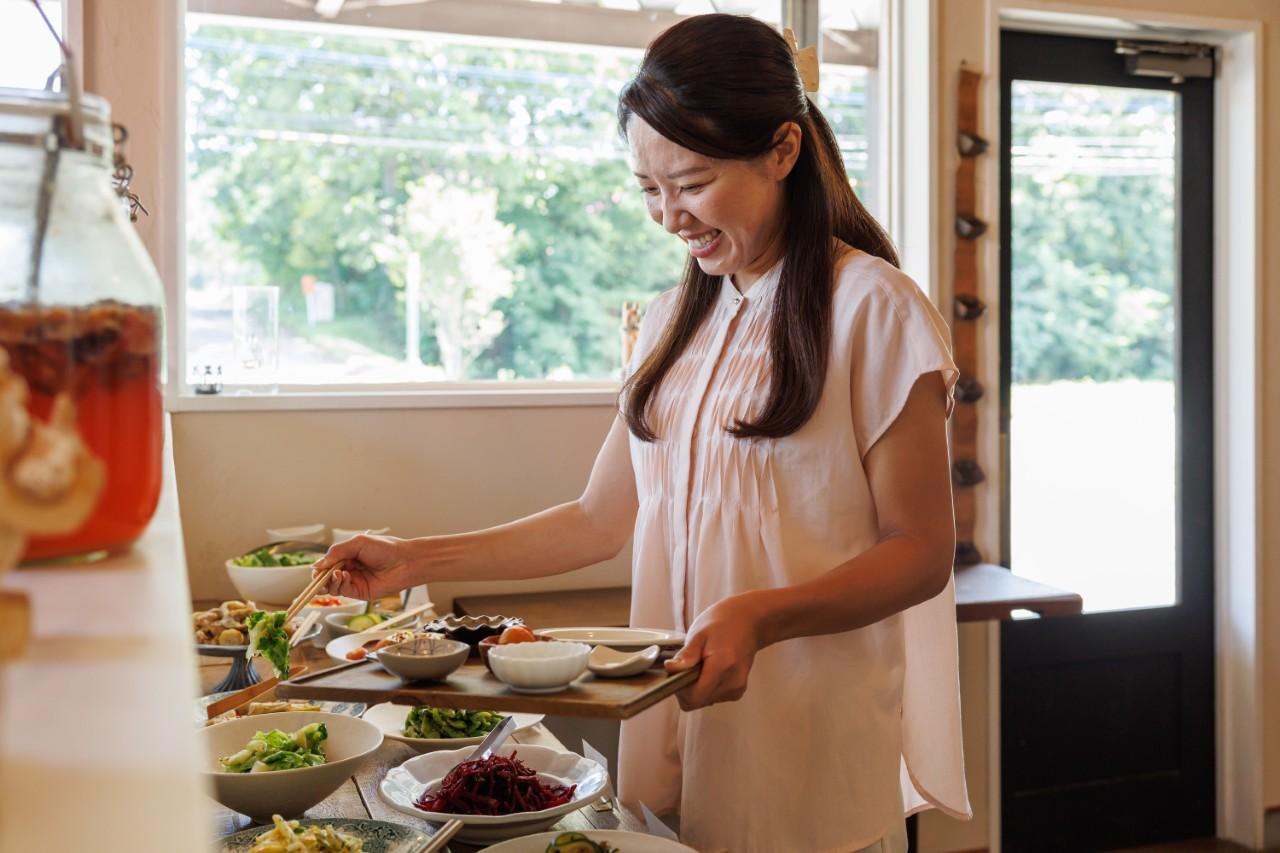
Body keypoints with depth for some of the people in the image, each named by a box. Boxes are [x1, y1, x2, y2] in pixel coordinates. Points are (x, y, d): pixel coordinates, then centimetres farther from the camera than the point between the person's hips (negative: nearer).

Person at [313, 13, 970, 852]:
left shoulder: (872, 309, -9)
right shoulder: (675, 321, 11)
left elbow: (921, 553, -10)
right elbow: (603, 517, 12)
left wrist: (762, 616, -25)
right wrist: (418, 559, 7)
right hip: (673, 731, 5)